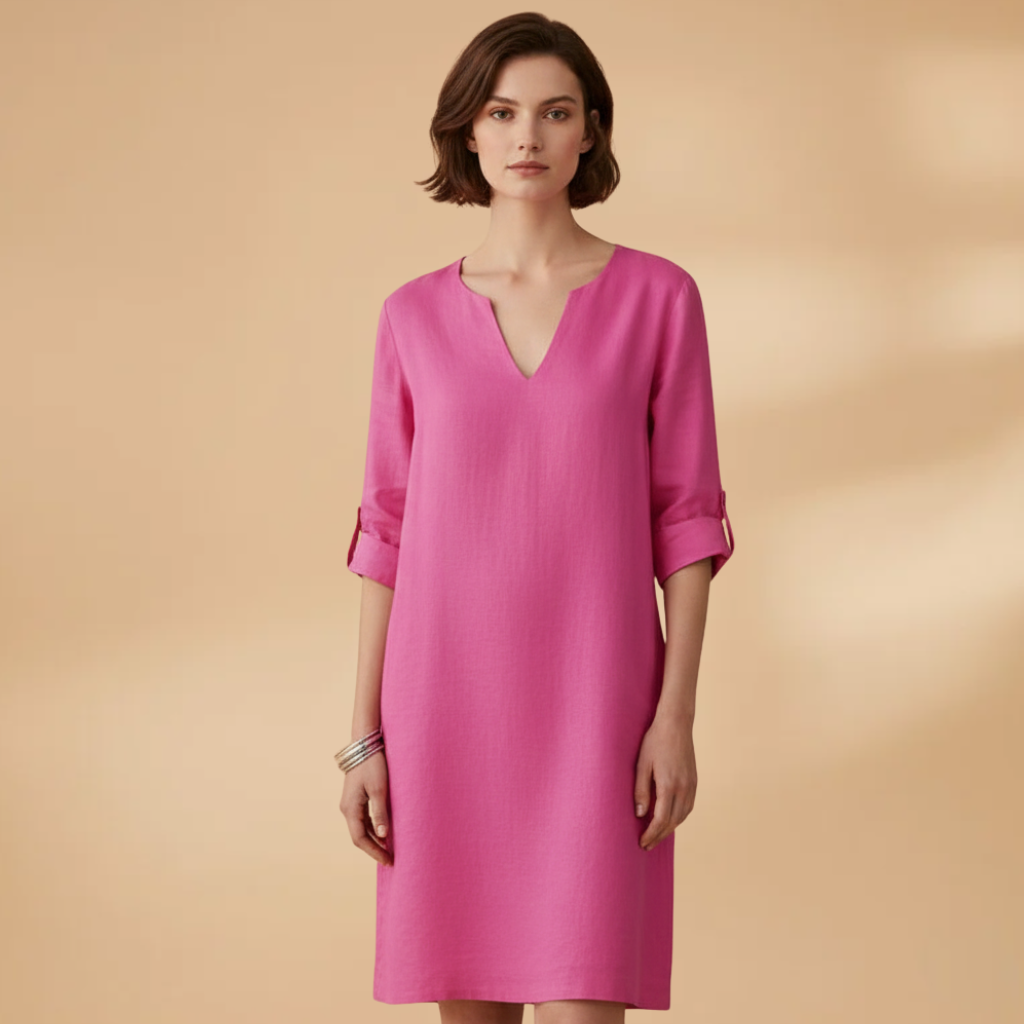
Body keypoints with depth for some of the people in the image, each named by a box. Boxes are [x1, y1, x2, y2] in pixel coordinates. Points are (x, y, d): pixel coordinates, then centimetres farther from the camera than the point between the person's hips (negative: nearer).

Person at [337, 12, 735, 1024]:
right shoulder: (416, 316, 5)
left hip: (594, 703, -2)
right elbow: (390, 531, 6)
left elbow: (684, 514, 0)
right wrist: (365, 740, 1)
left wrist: (677, 714, -8)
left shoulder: (657, 296, 0)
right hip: (450, 697, 2)